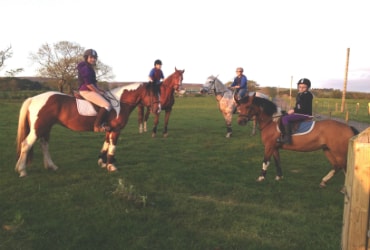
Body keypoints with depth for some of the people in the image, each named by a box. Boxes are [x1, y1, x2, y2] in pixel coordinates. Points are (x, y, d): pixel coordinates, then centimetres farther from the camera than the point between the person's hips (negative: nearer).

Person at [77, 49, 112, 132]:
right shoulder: (85, 68, -13)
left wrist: (100, 90, 13)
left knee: (108, 101, 20)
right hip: (87, 91, -11)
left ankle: (103, 123, 14)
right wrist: (99, 92, -13)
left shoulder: (90, 69, 19)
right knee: (107, 105, -21)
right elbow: (88, 84, -20)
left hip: (89, 91, 11)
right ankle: (97, 125, -20)